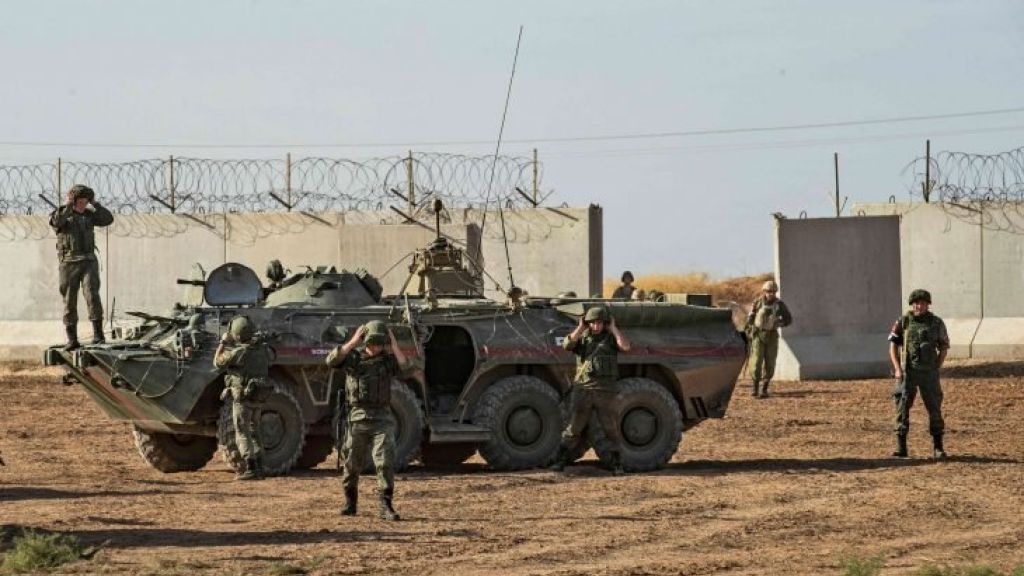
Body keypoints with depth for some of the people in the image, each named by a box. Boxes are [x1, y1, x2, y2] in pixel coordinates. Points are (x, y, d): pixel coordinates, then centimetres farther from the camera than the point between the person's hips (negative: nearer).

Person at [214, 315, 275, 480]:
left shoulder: (238, 352, -19)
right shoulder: (262, 349, 2)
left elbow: (218, 362, -6)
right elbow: (271, 356, 26)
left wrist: (223, 342, 4)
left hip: (242, 397, -7)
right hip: (259, 398, 7)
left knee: (242, 434, -2)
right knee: (254, 433, 17)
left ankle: (251, 469, -9)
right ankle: (259, 467, 14)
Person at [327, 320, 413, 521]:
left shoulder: (388, 359, 5)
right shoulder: (353, 357, 2)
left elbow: (404, 368, -14)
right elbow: (332, 360, -15)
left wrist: (394, 344, -12)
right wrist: (353, 342, -18)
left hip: (382, 419, 0)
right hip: (357, 417, 1)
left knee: (386, 462, -13)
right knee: (352, 465, 9)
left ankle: (386, 507, -13)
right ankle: (350, 503, 27)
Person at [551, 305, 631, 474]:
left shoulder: (611, 338, 7)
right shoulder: (582, 338, 9)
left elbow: (625, 346, -11)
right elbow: (567, 345, -9)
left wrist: (613, 328, -6)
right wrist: (580, 328, -6)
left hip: (605, 391, 0)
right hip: (583, 389, 0)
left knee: (612, 429, 4)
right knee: (573, 428, 0)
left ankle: (617, 463, 14)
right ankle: (560, 461, 3)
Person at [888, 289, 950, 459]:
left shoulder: (937, 323, 2)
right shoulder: (903, 322, 1)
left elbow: (943, 347, 10)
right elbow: (893, 346, 2)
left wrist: (936, 368, 1)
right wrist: (897, 369, -9)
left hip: (929, 373, 0)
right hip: (907, 372, 0)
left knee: (934, 408, -2)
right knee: (902, 408, -5)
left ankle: (938, 447, 7)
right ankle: (901, 448, -1)